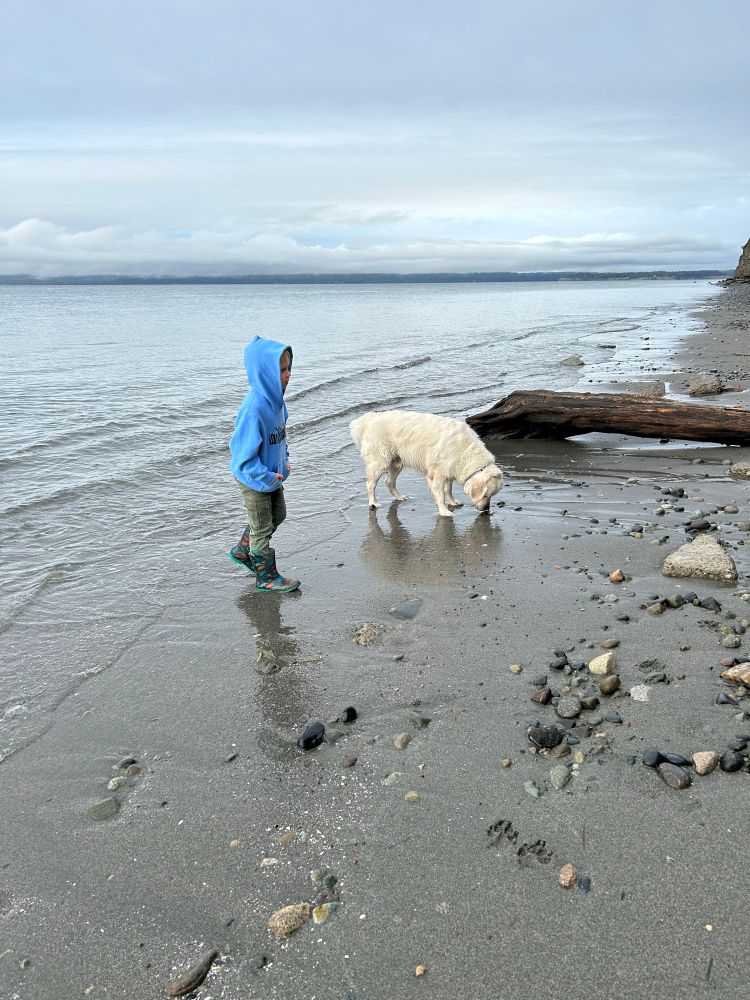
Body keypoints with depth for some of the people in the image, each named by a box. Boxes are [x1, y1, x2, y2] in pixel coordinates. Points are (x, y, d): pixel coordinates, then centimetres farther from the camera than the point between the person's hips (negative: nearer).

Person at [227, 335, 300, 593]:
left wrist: (283, 460, 7)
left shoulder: (275, 398, -5)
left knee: (277, 514, 25)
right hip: (254, 478, -9)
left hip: (272, 473, 9)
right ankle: (266, 577, 26)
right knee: (262, 527, 8)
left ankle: (243, 551, 42)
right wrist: (267, 477, -25)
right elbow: (244, 453, -29)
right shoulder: (254, 408, -33)